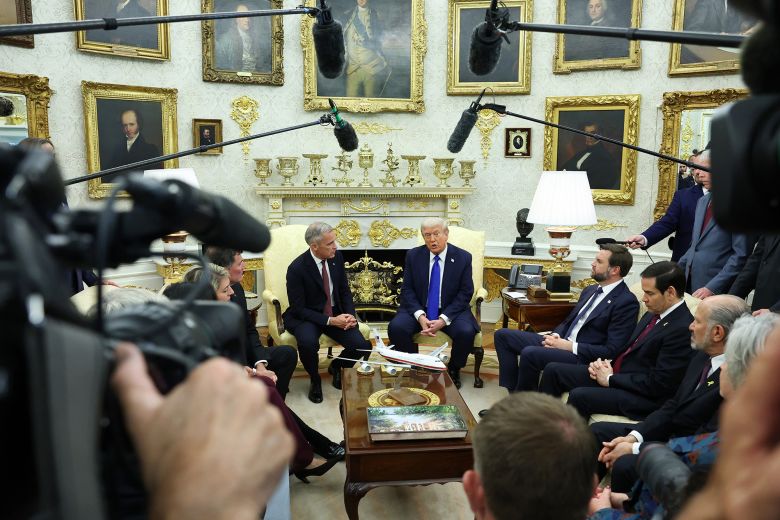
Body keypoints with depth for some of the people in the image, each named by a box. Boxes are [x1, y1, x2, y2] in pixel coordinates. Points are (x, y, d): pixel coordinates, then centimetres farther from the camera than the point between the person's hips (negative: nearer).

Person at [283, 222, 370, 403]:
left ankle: (336, 366, 18)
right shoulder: (297, 268, -19)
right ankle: (315, 380, -3)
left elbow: (345, 291, 8)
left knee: (363, 346, -18)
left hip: (336, 314, 4)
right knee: (308, 342, -37)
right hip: (304, 317, -4)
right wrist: (330, 321, -23)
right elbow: (298, 309, -16)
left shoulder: (337, 257, -3)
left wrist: (350, 315, -10)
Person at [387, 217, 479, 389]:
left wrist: (443, 319, -19)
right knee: (396, 327, -27)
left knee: (466, 332, -31)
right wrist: (420, 316, -19)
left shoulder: (463, 257, -4)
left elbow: (465, 293, -6)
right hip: (418, 309, 1)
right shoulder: (413, 255, 1)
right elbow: (407, 289, -1)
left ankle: (453, 370, 1)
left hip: (450, 311, -1)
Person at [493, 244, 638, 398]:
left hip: (582, 357, -9)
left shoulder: (627, 302, -11)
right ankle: (514, 391, -1)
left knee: (530, 353, -33)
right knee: (503, 335, 1)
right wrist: (555, 336, 0)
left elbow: (612, 350, -16)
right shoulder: (590, 290, 14)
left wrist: (569, 346, -17)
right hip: (562, 342, 9)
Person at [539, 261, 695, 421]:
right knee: (553, 370, 3)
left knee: (579, 396, -29)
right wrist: (605, 364, -1)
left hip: (642, 396, -9)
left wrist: (610, 379, -14)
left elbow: (657, 384, -22)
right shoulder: (653, 313, 7)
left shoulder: (683, 329, -20)